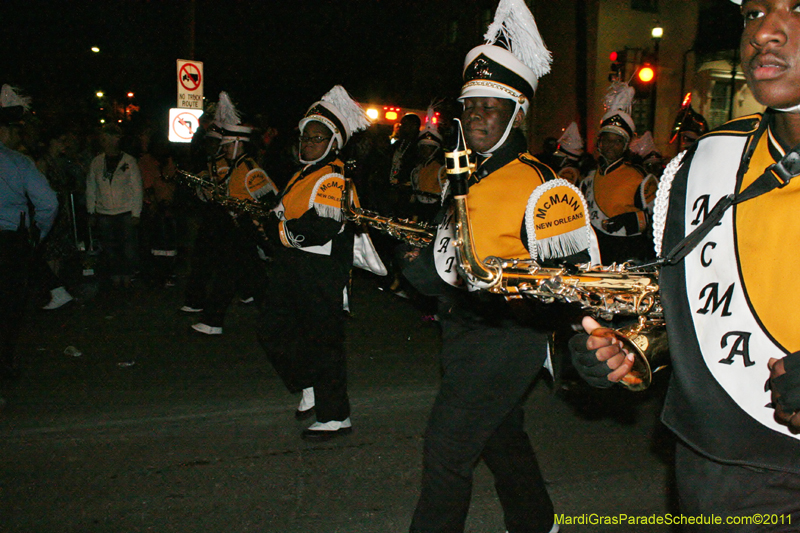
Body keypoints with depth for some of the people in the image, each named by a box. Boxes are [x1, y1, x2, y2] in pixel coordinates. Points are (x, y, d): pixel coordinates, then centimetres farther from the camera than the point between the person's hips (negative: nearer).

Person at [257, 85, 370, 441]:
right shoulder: (303, 175, 18)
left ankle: (336, 416, 14)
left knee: (322, 343, -1)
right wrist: (274, 224, 1)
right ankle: (310, 389, 33)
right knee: (273, 331, 16)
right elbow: (282, 215, 25)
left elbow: (321, 228, -27)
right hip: (289, 271, 10)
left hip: (320, 276, -10)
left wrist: (278, 229, -12)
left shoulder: (334, 179, -14)